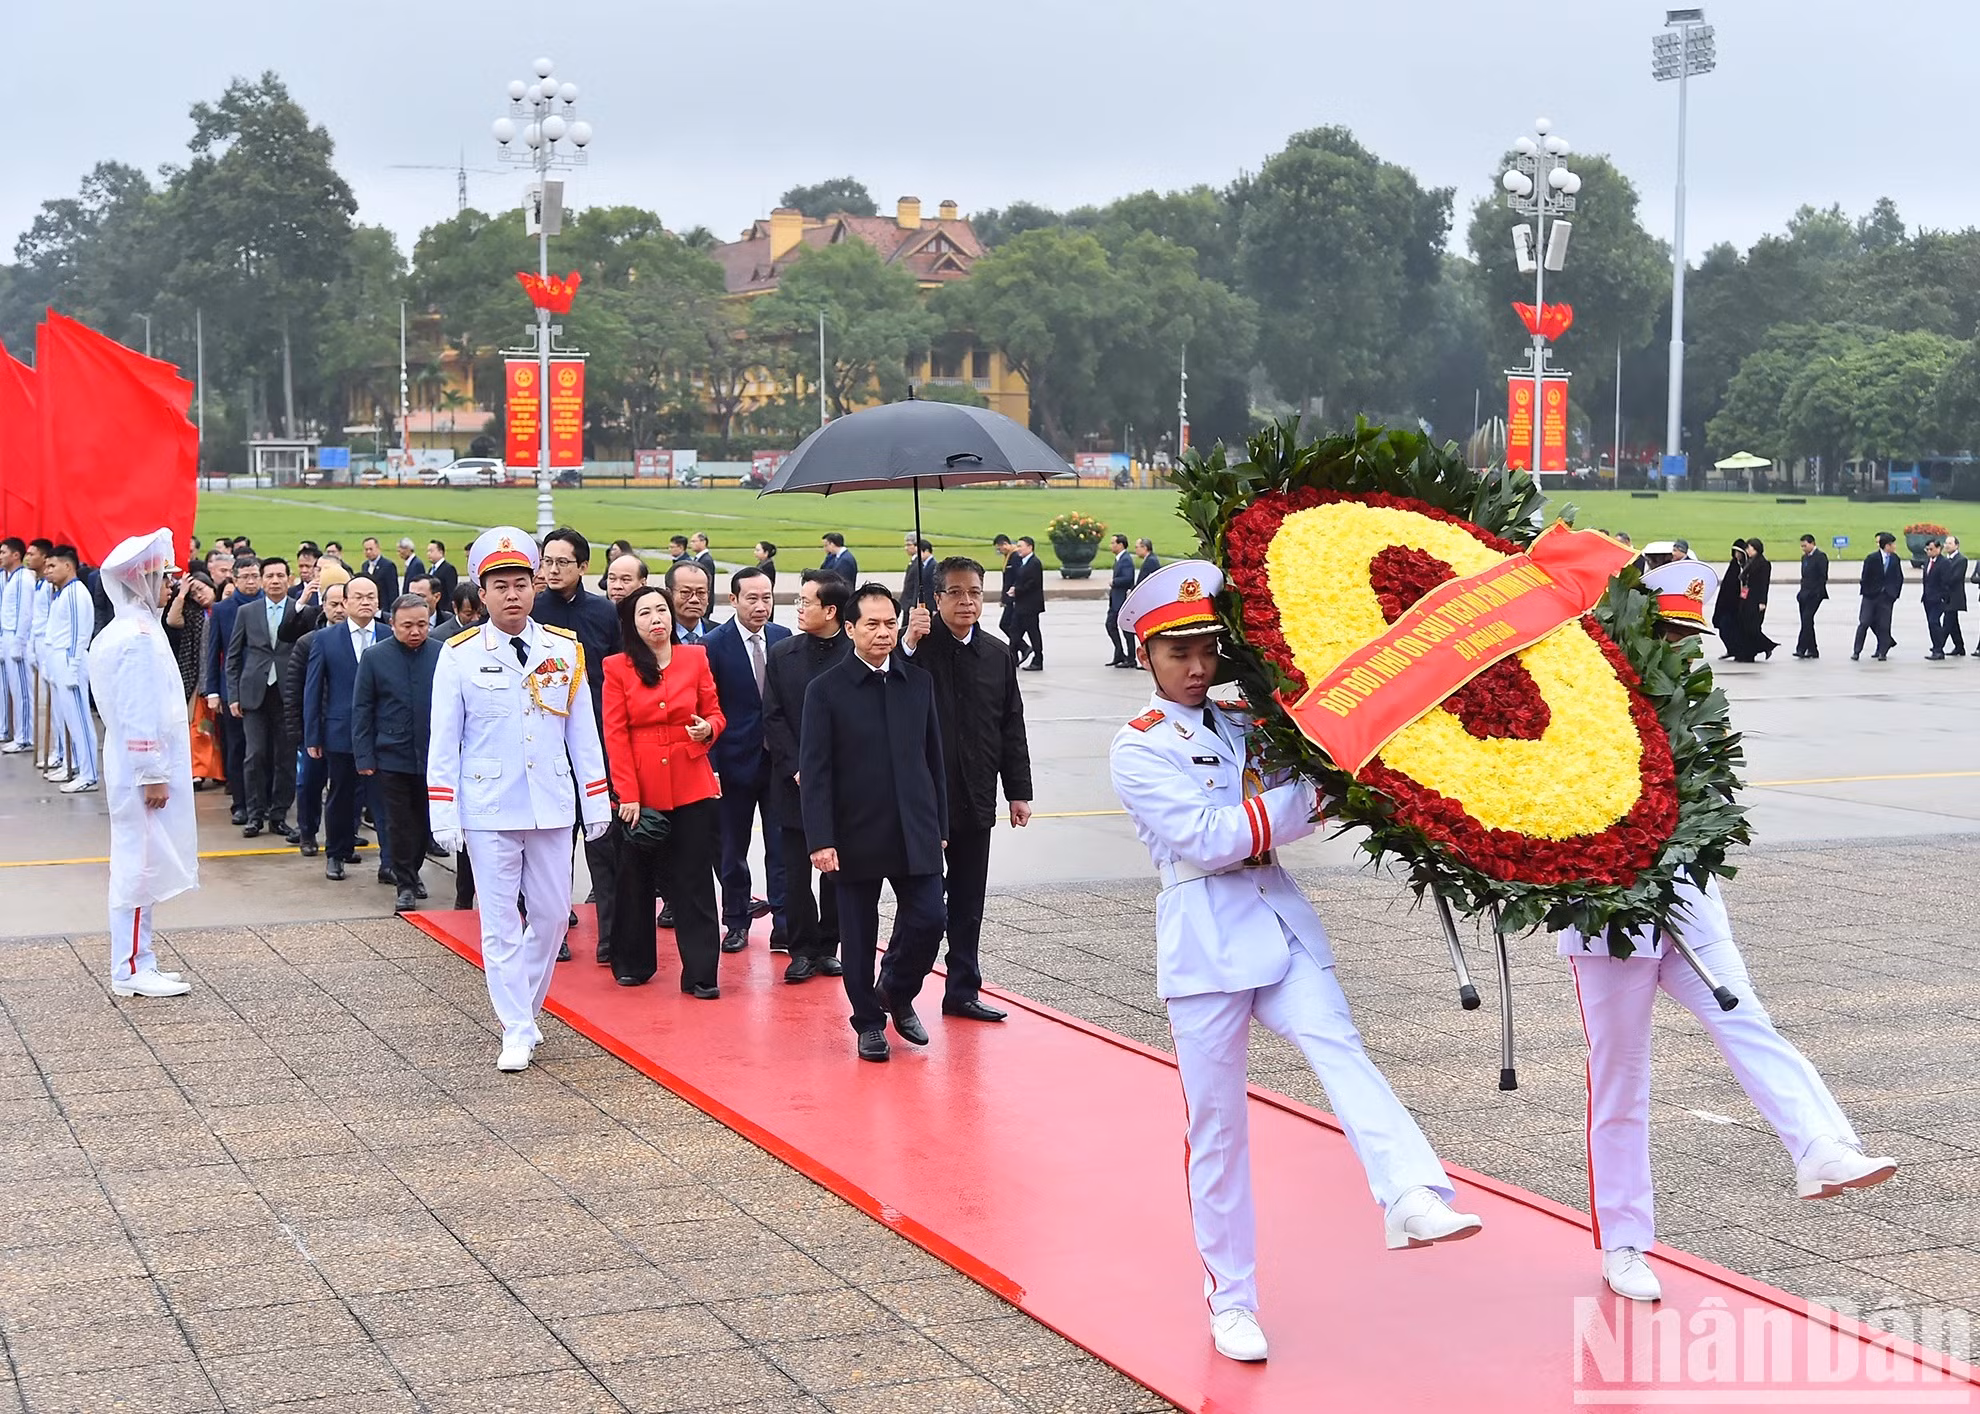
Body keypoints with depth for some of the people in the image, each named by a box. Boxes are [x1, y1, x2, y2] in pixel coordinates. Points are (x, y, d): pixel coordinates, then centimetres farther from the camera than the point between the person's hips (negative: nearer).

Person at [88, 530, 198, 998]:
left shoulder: (121, 633, 13)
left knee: (138, 868, 13)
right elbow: (140, 715, -21)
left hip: (135, 769, 10)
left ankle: (137, 962, 20)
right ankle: (131, 969, 0)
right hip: (144, 772, -10)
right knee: (139, 866, -5)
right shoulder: (139, 639, -19)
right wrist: (154, 776, -19)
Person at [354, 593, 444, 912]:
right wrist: (364, 757, -5)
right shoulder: (375, 657, -3)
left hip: (432, 756, 1)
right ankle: (406, 885, 14)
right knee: (401, 823, 4)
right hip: (392, 756, -1)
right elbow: (362, 710, 0)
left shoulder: (442, 655, -2)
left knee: (424, 821, 14)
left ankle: (411, 872, 34)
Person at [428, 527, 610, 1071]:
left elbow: (583, 732, 8)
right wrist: (443, 815, -5)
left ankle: (525, 1010, 27)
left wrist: (597, 802, 6)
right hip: (487, 811, -2)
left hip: (552, 806, 3)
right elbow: (444, 741, -1)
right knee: (499, 922, 1)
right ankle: (517, 1033, 7)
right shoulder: (459, 655, -3)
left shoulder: (566, 650, 3)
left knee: (551, 914, 8)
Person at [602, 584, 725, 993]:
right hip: (640, 791, 0)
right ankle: (632, 963, 26)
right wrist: (627, 794, -9)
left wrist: (708, 729, -13)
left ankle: (701, 974, 3)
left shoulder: (696, 657, 5)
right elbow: (615, 734, -3)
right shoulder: (617, 668, 0)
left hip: (692, 787, 1)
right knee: (637, 879, 10)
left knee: (695, 882, 0)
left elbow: (715, 713, 12)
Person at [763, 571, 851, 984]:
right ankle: (803, 949, 11)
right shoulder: (782, 654, 4)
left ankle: (827, 946, 18)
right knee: (795, 870, 2)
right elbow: (773, 717, 3)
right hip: (795, 782, 2)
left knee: (837, 869, 6)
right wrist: (796, 767, -8)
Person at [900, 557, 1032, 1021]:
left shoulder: (998, 655, 8)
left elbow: (1012, 729, 12)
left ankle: (962, 990, 19)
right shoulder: (920, 647, -5)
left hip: (976, 800, 5)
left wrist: (1018, 792, 9)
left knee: (968, 904, 11)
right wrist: (908, 645, -34)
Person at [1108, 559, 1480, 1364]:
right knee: (1216, 1125, 3)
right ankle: (1230, 1300, 13)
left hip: (1281, 924, 4)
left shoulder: (1247, 724, 13)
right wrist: (1307, 795, -13)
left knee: (1338, 1048, -24)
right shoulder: (1138, 749, -3)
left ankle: (1411, 1198, -43)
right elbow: (1204, 838, -15)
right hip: (1205, 942, -4)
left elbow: (1298, 813, 17)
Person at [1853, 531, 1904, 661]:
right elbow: (1865, 577, -4)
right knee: (1864, 623, -2)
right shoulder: (1872, 558, -8)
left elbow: (1899, 578, 12)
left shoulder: (1895, 560, 4)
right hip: (1871, 596, -2)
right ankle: (1856, 651, 4)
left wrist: (1894, 594, 7)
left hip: (1886, 597, 2)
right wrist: (1865, 592, -1)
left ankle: (1882, 652, 10)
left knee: (1883, 625, 0)